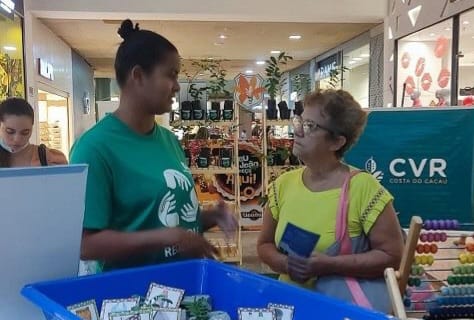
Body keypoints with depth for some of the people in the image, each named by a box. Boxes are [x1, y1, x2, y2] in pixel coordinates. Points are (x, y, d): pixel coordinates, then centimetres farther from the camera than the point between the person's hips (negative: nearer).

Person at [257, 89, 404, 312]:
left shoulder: (363, 187, -12)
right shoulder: (283, 184, 1)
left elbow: (391, 255, -9)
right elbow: (265, 245, 10)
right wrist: (286, 264, -12)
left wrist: (328, 265, -19)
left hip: (349, 302, -4)